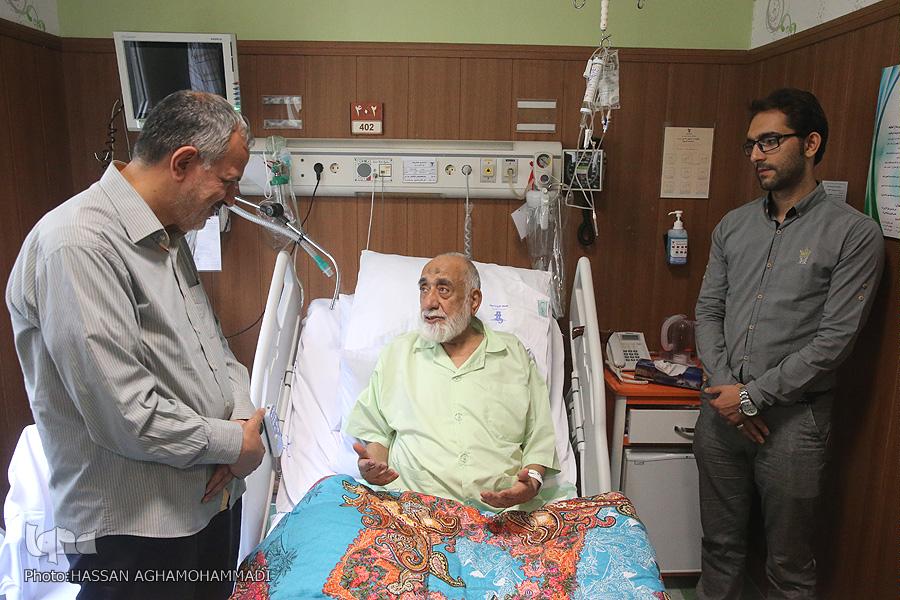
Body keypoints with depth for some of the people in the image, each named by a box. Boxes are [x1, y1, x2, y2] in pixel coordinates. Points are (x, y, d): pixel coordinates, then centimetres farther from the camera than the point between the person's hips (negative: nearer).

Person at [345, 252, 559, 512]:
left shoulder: (514, 354, 16)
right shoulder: (396, 353, 18)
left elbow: (540, 438, 15)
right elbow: (372, 430, 20)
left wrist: (532, 480, -4)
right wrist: (373, 465, -2)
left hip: (503, 510, 0)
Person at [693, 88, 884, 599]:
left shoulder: (854, 234, -7)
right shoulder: (734, 225, 8)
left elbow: (834, 341, -13)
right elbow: (708, 311, 7)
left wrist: (753, 396, -14)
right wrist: (725, 387, -6)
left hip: (792, 418, -4)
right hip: (721, 409, 4)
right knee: (721, 544, 18)